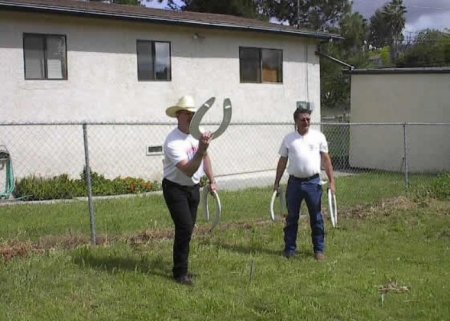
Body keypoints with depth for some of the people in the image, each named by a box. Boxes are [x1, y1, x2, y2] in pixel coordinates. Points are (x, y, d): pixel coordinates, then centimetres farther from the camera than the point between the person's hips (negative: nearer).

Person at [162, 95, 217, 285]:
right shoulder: (173, 142, -25)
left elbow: (205, 158, 16)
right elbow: (189, 170, -33)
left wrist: (212, 181, 16)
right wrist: (201, 150, -44)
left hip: (193, 187, 7)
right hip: (175, 189, -7)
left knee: (187, 229, 13)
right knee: (185, 227, -15)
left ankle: (181, 267, 28)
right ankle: (180, 273, -2)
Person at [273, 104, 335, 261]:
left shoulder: (318, 136, 1)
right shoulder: (288, 138, 3)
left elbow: (326, 159, 3)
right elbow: (282, 161, 8)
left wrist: (331, 181, -2)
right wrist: (276, 183, 6)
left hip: (313, 182, -1)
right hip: (294, 182, 1)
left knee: (316, 218, 6)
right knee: (291, 217, 9)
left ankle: (319, 249, 17)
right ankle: (290, 248, 19)